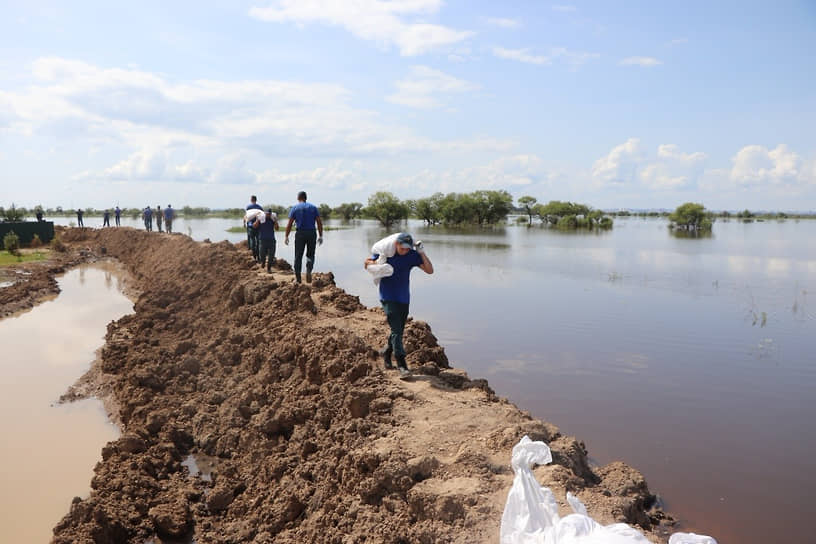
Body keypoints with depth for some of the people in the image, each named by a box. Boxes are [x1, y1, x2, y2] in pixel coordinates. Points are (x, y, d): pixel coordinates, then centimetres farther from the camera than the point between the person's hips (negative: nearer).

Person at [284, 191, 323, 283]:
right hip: (312, 233, 1)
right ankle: (309, 270, -13)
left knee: (298, 256, 7)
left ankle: (297, 277, 5)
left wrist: (286, 236, 5)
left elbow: (289, 224, -1)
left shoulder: (295, 208, 4)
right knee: (310, 255, 12)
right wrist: (320, 236, 7)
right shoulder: (313, 207, 8)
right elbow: (319, 222, 3)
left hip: (300, 233, -1)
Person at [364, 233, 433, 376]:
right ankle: (401, 364, -13)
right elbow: (367, 263, 4)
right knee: (396, 330, -13)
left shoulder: (413, 255, -5)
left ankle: (386, 355, 34)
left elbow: (429, 270, -9)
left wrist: (422, 253, -18)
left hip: (404, 299, 4)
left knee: (399, 330, 12)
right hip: (388, 298, -4)